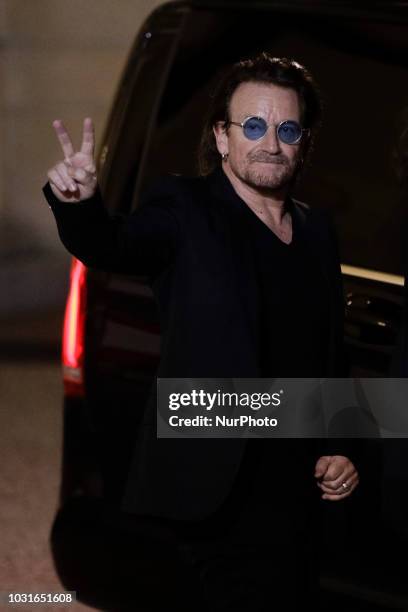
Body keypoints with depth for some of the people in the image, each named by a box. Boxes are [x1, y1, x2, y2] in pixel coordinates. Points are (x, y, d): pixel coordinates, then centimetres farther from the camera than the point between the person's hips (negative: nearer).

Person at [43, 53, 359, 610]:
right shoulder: (186, 211, -6)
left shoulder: (317, 233, 13)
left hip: (296, 488, 6)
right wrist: (79, 204, -47)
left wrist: (337, 449, 8)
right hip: (224, 491, -6)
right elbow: (112, 246, -26)